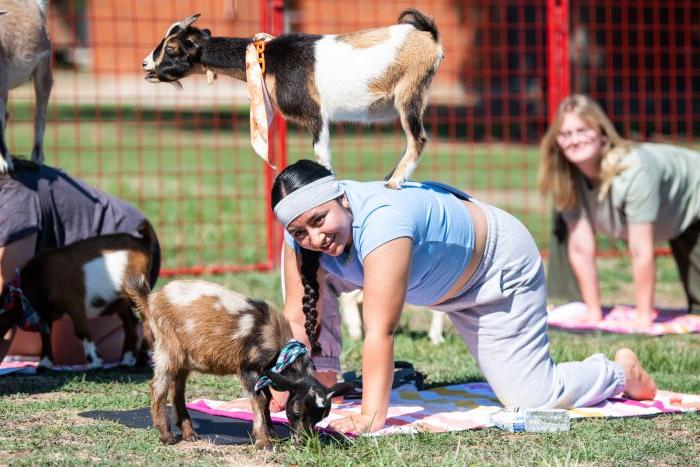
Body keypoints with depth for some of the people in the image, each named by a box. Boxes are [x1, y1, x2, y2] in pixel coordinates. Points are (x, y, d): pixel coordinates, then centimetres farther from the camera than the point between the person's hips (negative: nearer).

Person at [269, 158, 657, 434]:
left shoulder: (379, 222, -44)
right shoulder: (302, 235, -23)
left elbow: (379, 330, -47)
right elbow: (297, 316, -19)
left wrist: (371, 416, -50)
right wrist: (285, 389, -25)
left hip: (498, 265, -7)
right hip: (435, 276, 7)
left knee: (533, 398, -11)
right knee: (311, 272, -4)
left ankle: (619, 370, 18)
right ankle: (324, 379, 11)